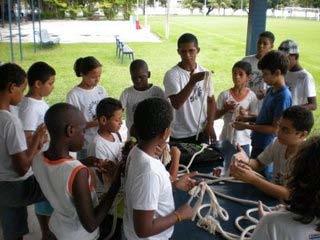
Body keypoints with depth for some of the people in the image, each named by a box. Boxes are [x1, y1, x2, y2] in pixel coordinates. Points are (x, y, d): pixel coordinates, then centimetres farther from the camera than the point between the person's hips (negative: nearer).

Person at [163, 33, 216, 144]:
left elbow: (211, 100, 10)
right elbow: (176, 104, -28)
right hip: (180, 136, -4)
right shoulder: (172, 75, -15)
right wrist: (193, 81, -37)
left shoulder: (204, 72, 0)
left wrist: (210, 124, -1)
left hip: (202, 132, 4)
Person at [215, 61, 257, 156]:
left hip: (243, 140, 0)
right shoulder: (224, 95, -7)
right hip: (226, 138, 1)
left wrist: (247, 114, -20)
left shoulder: (251, 96, -6)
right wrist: (226, 109, -19)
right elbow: (215, 116, -3)